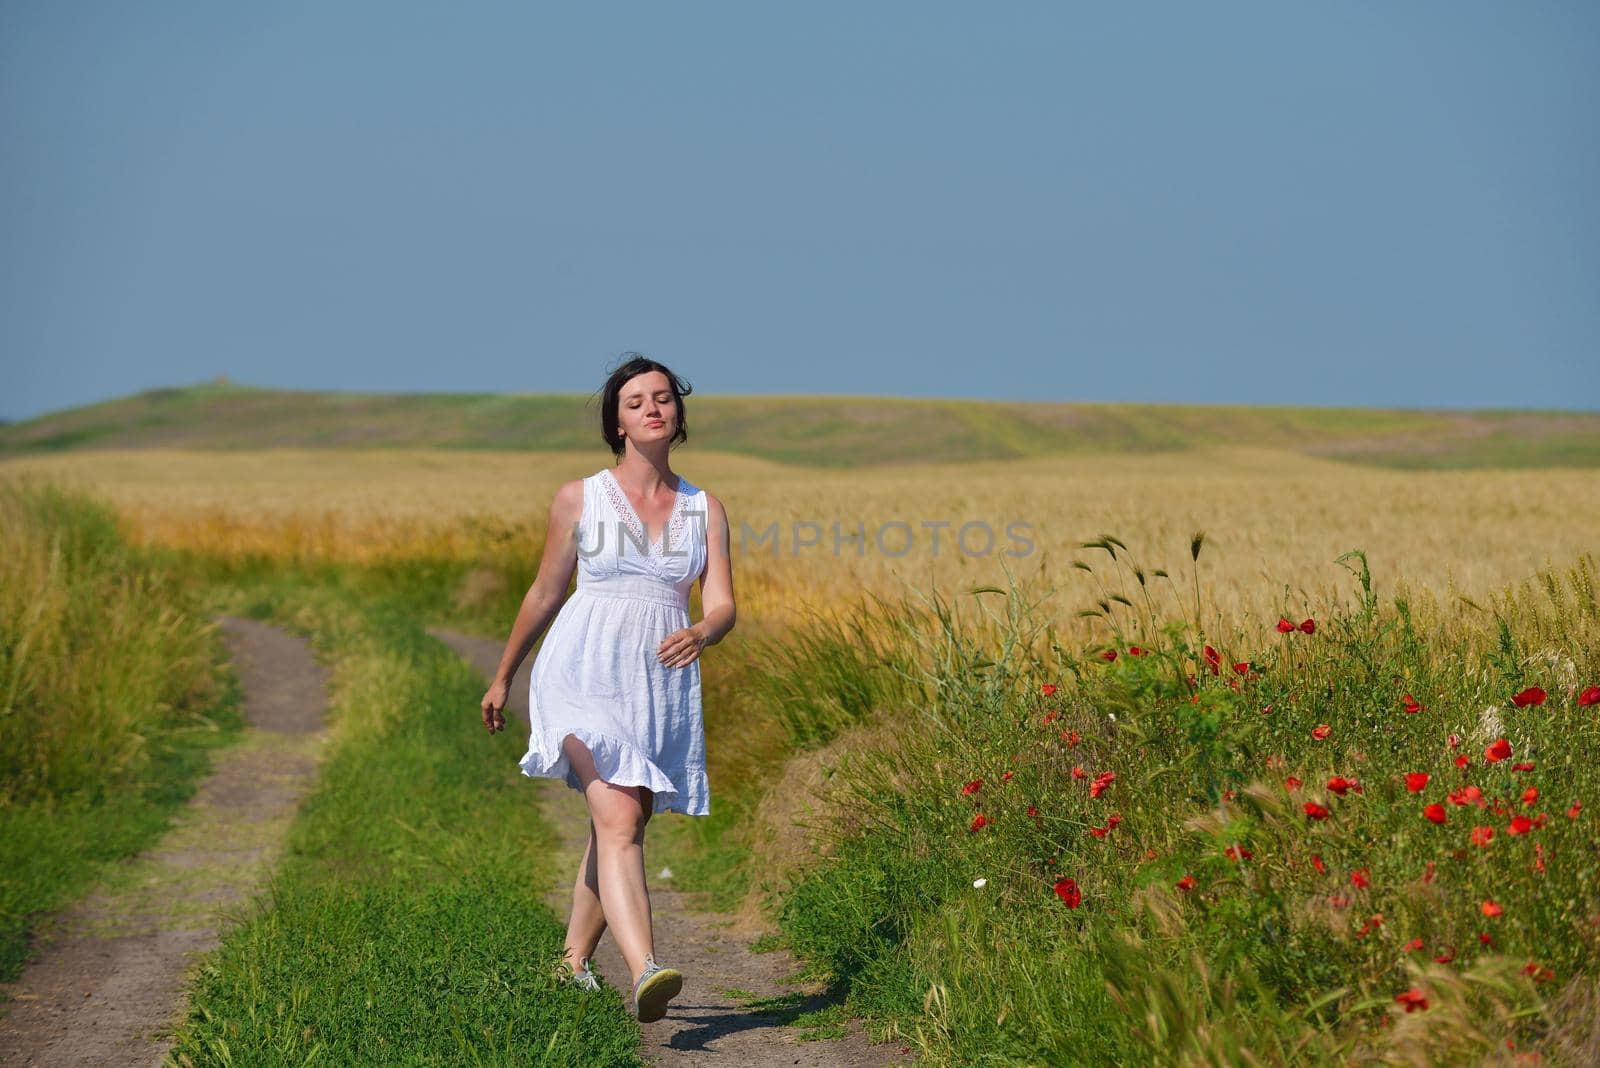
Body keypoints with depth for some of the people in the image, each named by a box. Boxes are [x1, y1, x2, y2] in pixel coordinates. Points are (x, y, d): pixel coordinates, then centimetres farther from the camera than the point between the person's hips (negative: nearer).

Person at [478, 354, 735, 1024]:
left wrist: (699, 635, -23)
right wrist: (503, 678, 21)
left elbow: (722, 607, 1)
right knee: (619, 823, -21)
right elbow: (545, 593, 14)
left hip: (660, 686, 4)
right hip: (585, 673, -4)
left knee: (619, 831, 13)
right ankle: (645, 974, -36)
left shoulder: (705, 510, 9)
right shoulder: (579, 499, 4)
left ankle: (574, 960, 34)